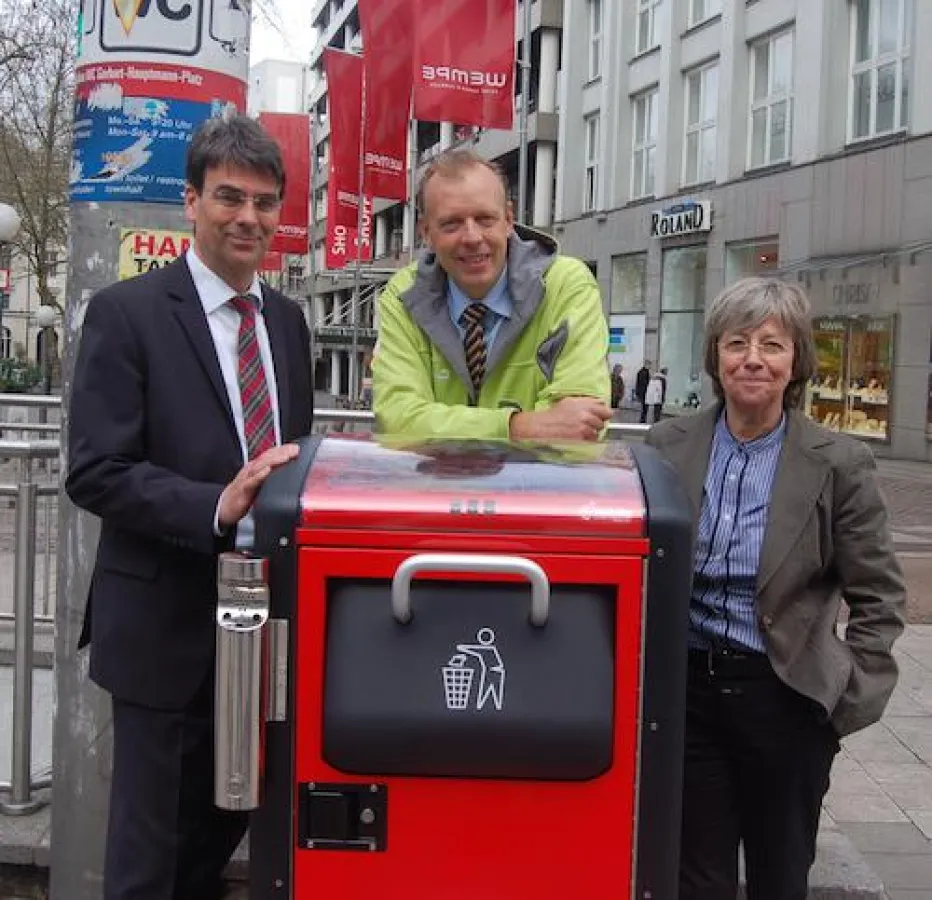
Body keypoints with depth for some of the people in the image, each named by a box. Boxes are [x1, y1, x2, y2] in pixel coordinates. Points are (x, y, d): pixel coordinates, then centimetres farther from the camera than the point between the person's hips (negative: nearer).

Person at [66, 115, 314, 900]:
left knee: (228, 817, 21)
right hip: (166, 621, -6)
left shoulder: (287, 319, 9)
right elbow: (95, 474, -16)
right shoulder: (127, 313, -10)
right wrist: (217, 508, -28)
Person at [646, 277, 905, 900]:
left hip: (785, 695, -1)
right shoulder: (669, 445, -1)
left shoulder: (838, 464, -7)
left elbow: (879, 596, -1)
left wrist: (851, 694, -6)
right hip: (687, 687, 2)